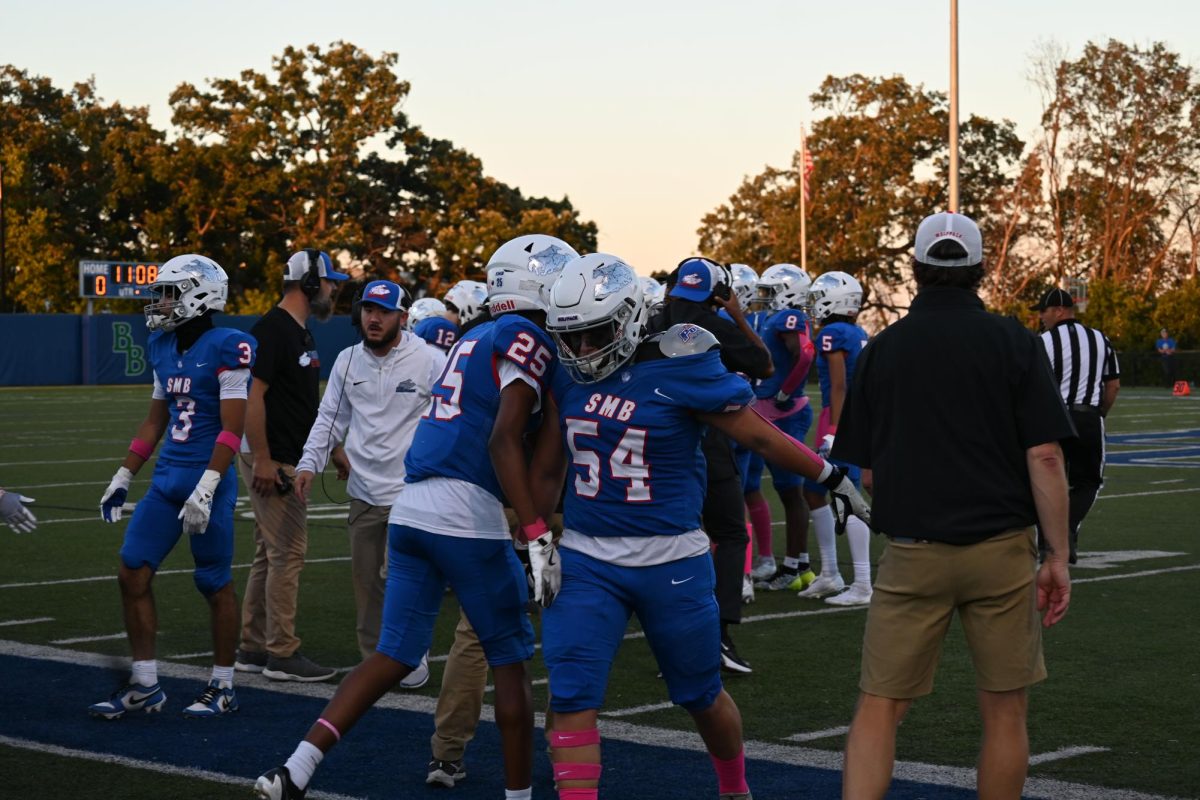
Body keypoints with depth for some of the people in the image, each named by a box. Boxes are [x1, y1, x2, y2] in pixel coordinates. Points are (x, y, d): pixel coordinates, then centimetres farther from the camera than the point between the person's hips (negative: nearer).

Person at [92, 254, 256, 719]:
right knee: (132, 574, 3)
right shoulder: (163, 349, 11)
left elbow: (232, 427, -16)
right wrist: (122, 478, 19)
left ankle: (223, 688, 16)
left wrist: (206, 489, -22)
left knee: (216, 586, 3)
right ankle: (144, 686, 12)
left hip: (207, 483, -8)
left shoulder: (226, 349, -12)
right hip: (166, 480, 8)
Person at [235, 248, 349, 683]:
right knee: (288, 553, -7)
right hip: (273, 461, -10)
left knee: (270, 555, 13)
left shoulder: (301, 333, 15)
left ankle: (254, 648, 19)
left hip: (292, 460, 10)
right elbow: (252, 396, -21)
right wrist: (262, 460, -23)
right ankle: (282, 654, -1)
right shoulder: (273, 329, -16)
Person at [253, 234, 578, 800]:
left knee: (395, 655, 11)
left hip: (409, 506, 8)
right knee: (510, 662, 7)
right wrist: (538, 537, -19)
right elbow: (504, 441, -16)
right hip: (466, 514, -8)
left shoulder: (475, 338, 22)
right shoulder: (528, 340, -6)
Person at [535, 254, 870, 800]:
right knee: (571, 697, -10)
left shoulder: (678, 370, -13)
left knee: (701, 696, 15)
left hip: (670, 563, -3)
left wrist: (833, 479, -1)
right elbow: (548, 469, 15)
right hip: (585, 558, 3)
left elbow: (760, 436, -6)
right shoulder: (568, 378, 3)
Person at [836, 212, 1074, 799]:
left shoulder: (881, 350, 3)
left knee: (879, 708, 5)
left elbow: (867, 472, 7)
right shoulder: (1013, 343, -2)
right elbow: (1044, 458, -7)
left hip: (912, 553, 1)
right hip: (1002, 551, 0)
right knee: (1004, 712, 11)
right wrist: (1058, 557, -1)